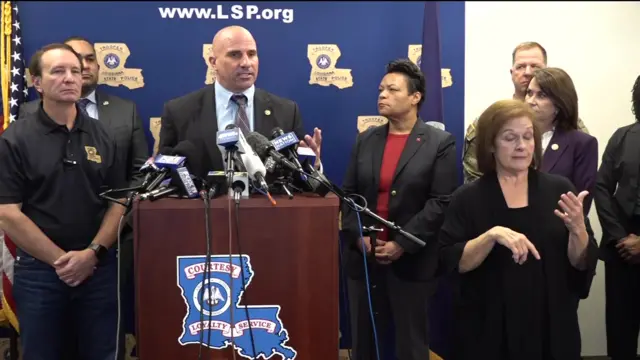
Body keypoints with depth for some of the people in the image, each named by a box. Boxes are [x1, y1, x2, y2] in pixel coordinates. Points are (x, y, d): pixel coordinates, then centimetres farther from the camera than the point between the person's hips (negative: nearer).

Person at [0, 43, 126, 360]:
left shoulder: (102, 137, 7)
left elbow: (119, 201, 5)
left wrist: (92, 253, -8)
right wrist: (60, 259, -10)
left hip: (98, 268, 3)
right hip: (39, 270, -2)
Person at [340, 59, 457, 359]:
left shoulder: (440, 142, -3)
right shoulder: (365, 140, 11)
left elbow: (441, 202, -10)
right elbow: (348, 193, 8)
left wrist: (402, 244, -16)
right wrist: (358, 236, -7)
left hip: (411, 261, -4)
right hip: (363, 256, 4)